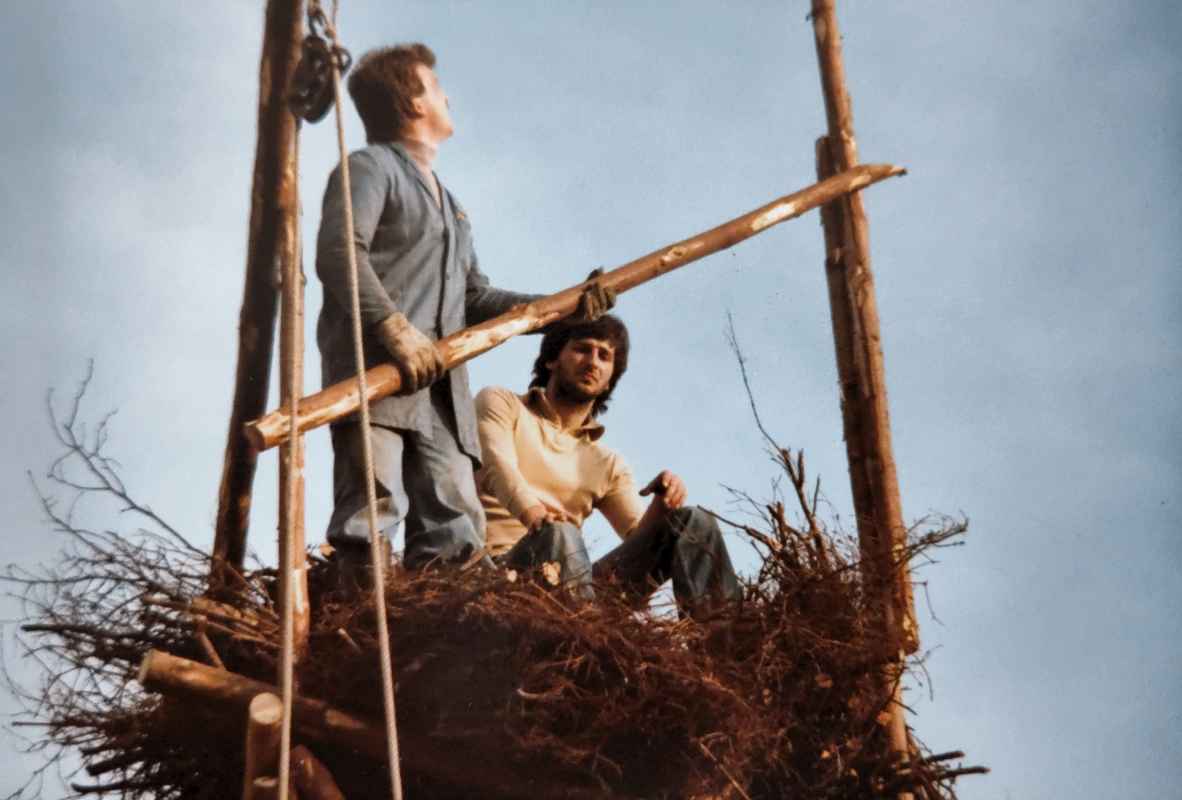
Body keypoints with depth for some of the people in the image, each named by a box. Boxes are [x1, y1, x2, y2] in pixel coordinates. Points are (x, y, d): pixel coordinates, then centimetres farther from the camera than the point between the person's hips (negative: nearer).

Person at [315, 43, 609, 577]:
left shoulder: (450, 207, 36)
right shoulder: (371, 167, 8)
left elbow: (475, 300, 32)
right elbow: (339, 254, -9)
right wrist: (395, 330, -22)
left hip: (439, 389, 8)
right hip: (373, 371, -8)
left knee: (455, 533, -5)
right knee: (373, 510, -22)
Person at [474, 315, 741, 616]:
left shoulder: (606, 464, 24)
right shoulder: (500, 403, 12)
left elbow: (641, 538, 12)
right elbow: (498, 465, -11)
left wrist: (661, 506, -13)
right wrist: (531, 511, -34)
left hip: (569, 579, 5)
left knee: (693, 523, -7)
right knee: (558, 534, -37)